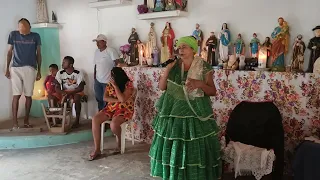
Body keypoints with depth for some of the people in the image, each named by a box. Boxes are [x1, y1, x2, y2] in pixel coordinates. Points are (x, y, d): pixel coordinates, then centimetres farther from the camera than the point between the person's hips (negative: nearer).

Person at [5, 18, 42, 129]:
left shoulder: (35, 36, 5)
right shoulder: (13, 35, 5)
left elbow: (38, 54, 8)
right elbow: (10, 52, 9)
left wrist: (39, 70, 4)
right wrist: (7, 68, 3)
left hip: (30, 69, 0)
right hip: (15, 68, 0)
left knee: (28, 95, 2)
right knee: (16, 95, -7)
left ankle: (26, 121, 13)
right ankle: (15, 122, -5)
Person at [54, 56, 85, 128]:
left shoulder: (78, 73, -15)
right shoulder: (60, 73, -6)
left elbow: (81, 87, -20)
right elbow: (57, 87, -7)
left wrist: (70, 92, -31)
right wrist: (62, 92, -30)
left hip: (76, 92, -4)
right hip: (64, 92, 4)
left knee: (76, 98, -36)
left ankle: (77, 120, -23)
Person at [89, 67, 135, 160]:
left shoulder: (128, 85, -11)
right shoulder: (110, 84, 7)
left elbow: (122, 99, -24)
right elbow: (105, 98, -1)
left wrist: (115, 86, -20)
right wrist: (117, 100, -16)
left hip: (124, 110, -6)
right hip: (111, 108, 6)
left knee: (113, 124, -35)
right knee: (95, 119, -19)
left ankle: (120, 141, 0)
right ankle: (97, 149, -15)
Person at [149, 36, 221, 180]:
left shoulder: (203, 67, -5)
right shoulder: (173, 65, 5)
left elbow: (213, 91, -3)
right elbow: (162, 87, 5)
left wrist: (199, 84, -21)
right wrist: (167, 70, -8)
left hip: (195, 112, -3)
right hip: (173, 111, 3)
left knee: (195, 147, 3)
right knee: (172, 146, 10)